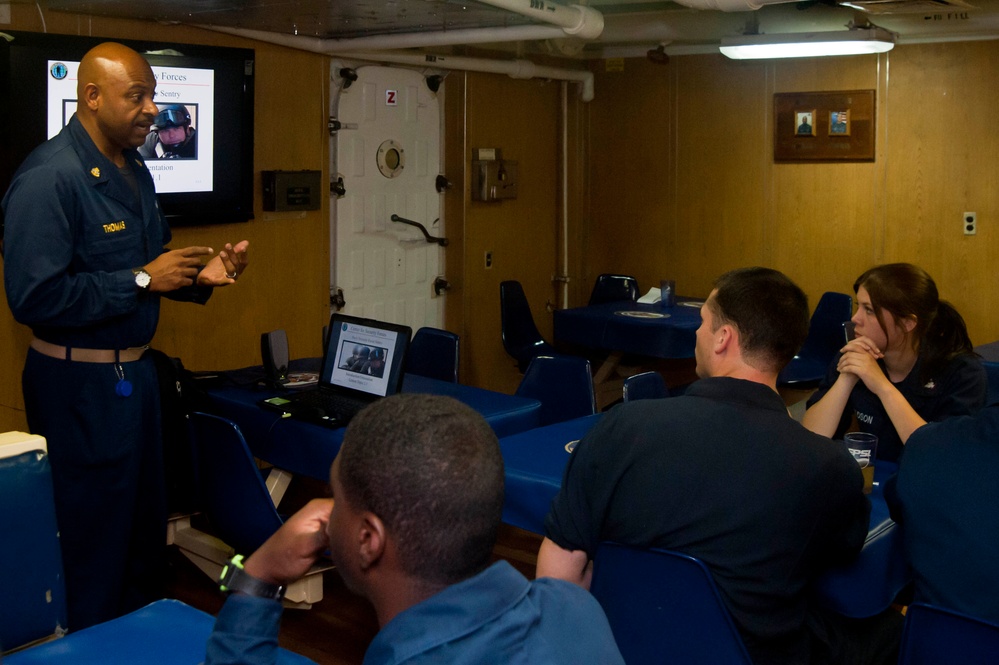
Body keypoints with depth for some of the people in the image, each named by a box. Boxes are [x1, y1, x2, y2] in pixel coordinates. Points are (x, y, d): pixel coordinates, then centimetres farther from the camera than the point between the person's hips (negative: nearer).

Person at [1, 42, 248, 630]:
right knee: (96, 537, 5)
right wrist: (143, 279, -21)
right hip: (81, 382, -9)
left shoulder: (134, 171, 10)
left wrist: (199, 276, 1)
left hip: (136, 369, 9)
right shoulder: (49, 178, -18)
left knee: (148, 525, 19)